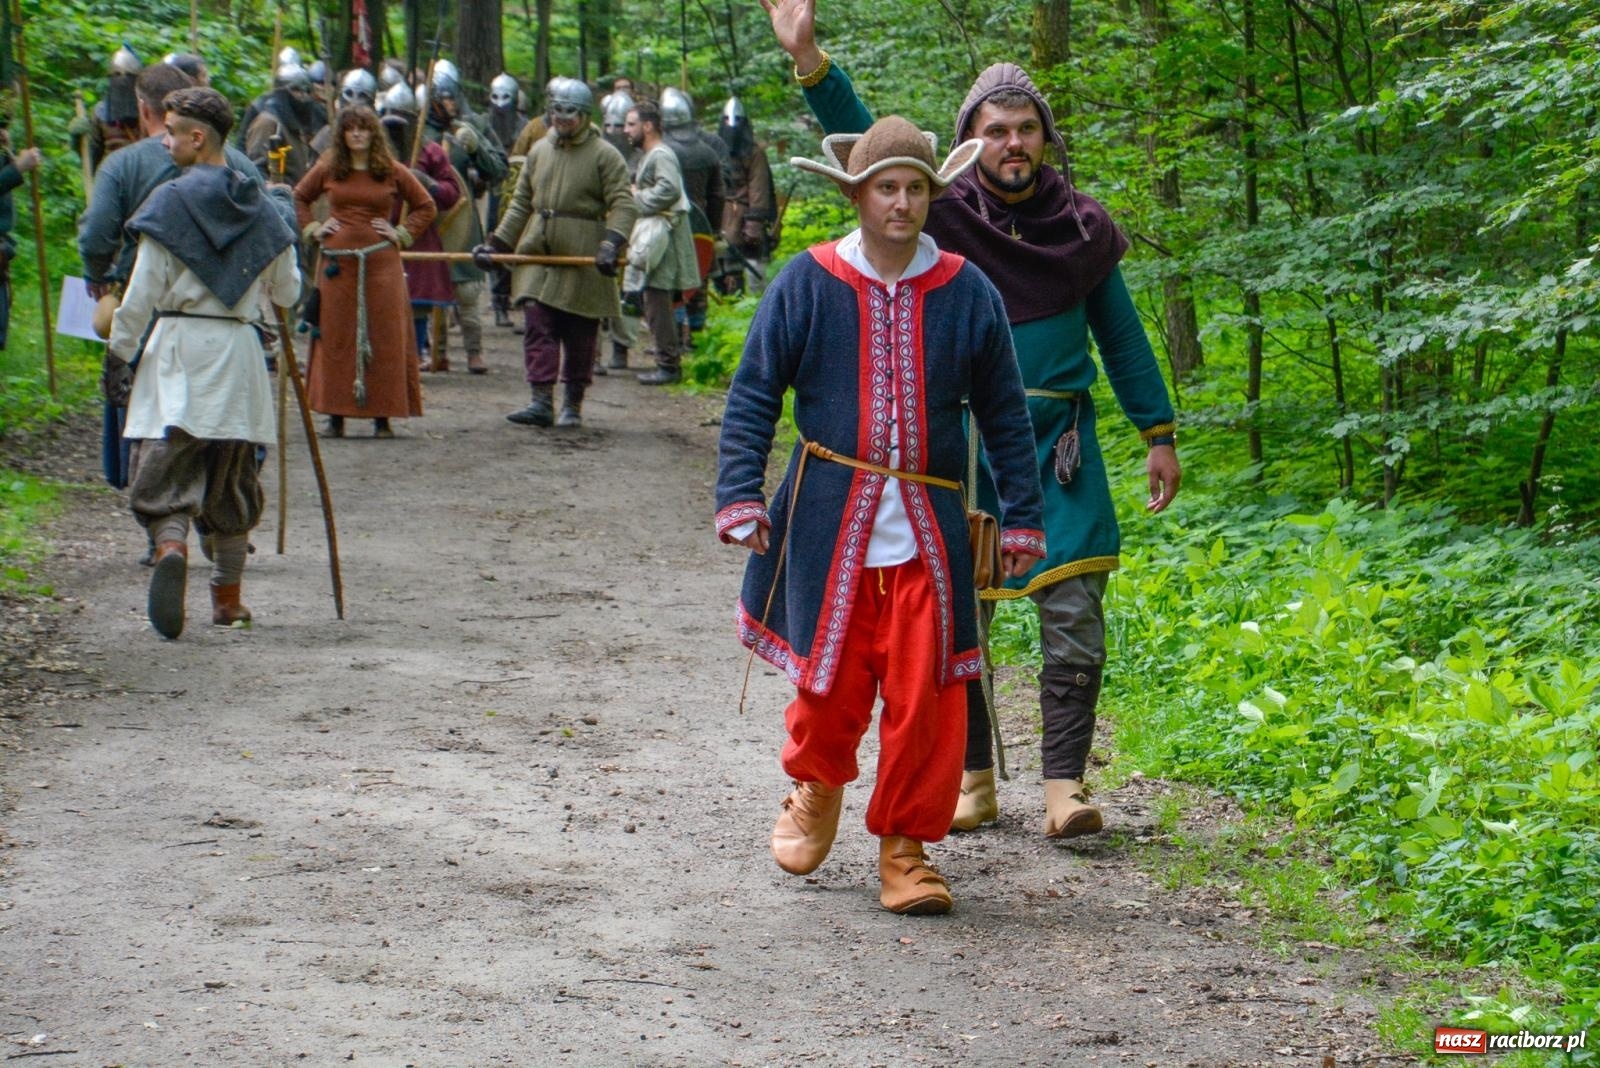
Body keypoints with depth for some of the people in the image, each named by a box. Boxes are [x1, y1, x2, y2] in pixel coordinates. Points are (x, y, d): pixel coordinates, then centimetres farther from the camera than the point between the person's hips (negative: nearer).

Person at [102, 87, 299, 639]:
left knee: (161, 469, -4)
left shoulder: (171, 202, -7)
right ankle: (228, 596, 20)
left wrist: (119, 353, 0)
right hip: (239, 350, 4)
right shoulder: (258, 205, 7)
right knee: (230, 478, 14)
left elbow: (142, 293, -9)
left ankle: (171, 548, -33)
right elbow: (287, 292, 13)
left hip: (176, 349, -4)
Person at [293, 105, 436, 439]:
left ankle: (382, 415, 3)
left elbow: (426, 206, 13)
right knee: (336, 338, 0)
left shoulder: (392, 172, 4)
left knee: (384, 339, -2)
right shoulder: (327, 169, 7)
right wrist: (312, 229, 9)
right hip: (338, 262, 1)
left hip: (381, 263, -1)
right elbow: (299, 198, 22)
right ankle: (335, 416, 4)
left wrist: (403, 233, 3)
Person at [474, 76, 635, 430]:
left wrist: (612, 244, -23)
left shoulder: (605, 155, -1)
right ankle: (542, 402, -11)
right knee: (537, 326, -8)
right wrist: (496, 243, 11)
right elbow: (520, 203, 20)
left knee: (579, 336, 4)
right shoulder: (539, 151, 15)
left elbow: (622, 205, -8)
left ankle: (572, 406, 14)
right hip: (537, 254, 4)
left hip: (582, 259, -4)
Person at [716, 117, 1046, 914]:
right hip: (829, 521, -1)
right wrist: (741, 499, -3)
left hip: (929, 530, 1)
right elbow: (752, 397, 5)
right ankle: (816, 789, 38)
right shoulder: (807, 284, 0)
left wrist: (1022, 519, 10)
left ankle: (905, 849, 11)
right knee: (830, 680, 6)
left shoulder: (967, 294, 4)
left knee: (926, 694, -4)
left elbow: (1005, 416, 11)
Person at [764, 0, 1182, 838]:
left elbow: (1122, 336, 12)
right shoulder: (944, 216, -1)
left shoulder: (1081, 228, 4)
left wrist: (1158, 435, 10)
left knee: (1074, 616, -8)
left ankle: (1064, 785, -3)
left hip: (1058, 449, 0)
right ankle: (972, 781, 18)